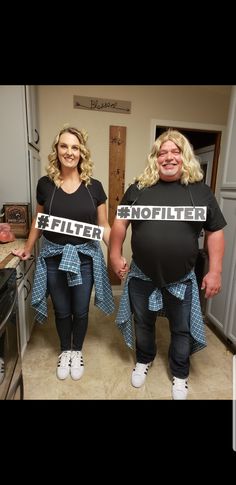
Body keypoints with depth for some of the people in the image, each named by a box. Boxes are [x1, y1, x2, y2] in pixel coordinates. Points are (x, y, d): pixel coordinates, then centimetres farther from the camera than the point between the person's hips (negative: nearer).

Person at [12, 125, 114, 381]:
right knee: (62, 311, 17)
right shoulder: (45, 184, -3)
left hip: (85, 257, 0)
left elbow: (103, 226, 0)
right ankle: (64, 351, 44)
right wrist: (28, 248, 14)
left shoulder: (94, 187, -5)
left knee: (80, 310, 15)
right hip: (54, 257, 1)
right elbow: (38, 221, 9)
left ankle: (77, 351, 42)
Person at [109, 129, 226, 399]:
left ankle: (179, 374, 44)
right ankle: (144, 360, 49)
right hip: (141, 276, 1)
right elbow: (120, 222, 3)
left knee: (181, 329, 17)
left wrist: (215, 272, -4)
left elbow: (215, 232, 0)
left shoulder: (200, 191, -3)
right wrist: (115, 256, 0)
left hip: (182, 279, 0)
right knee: (143, 323, 20)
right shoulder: (138, 189, -3)